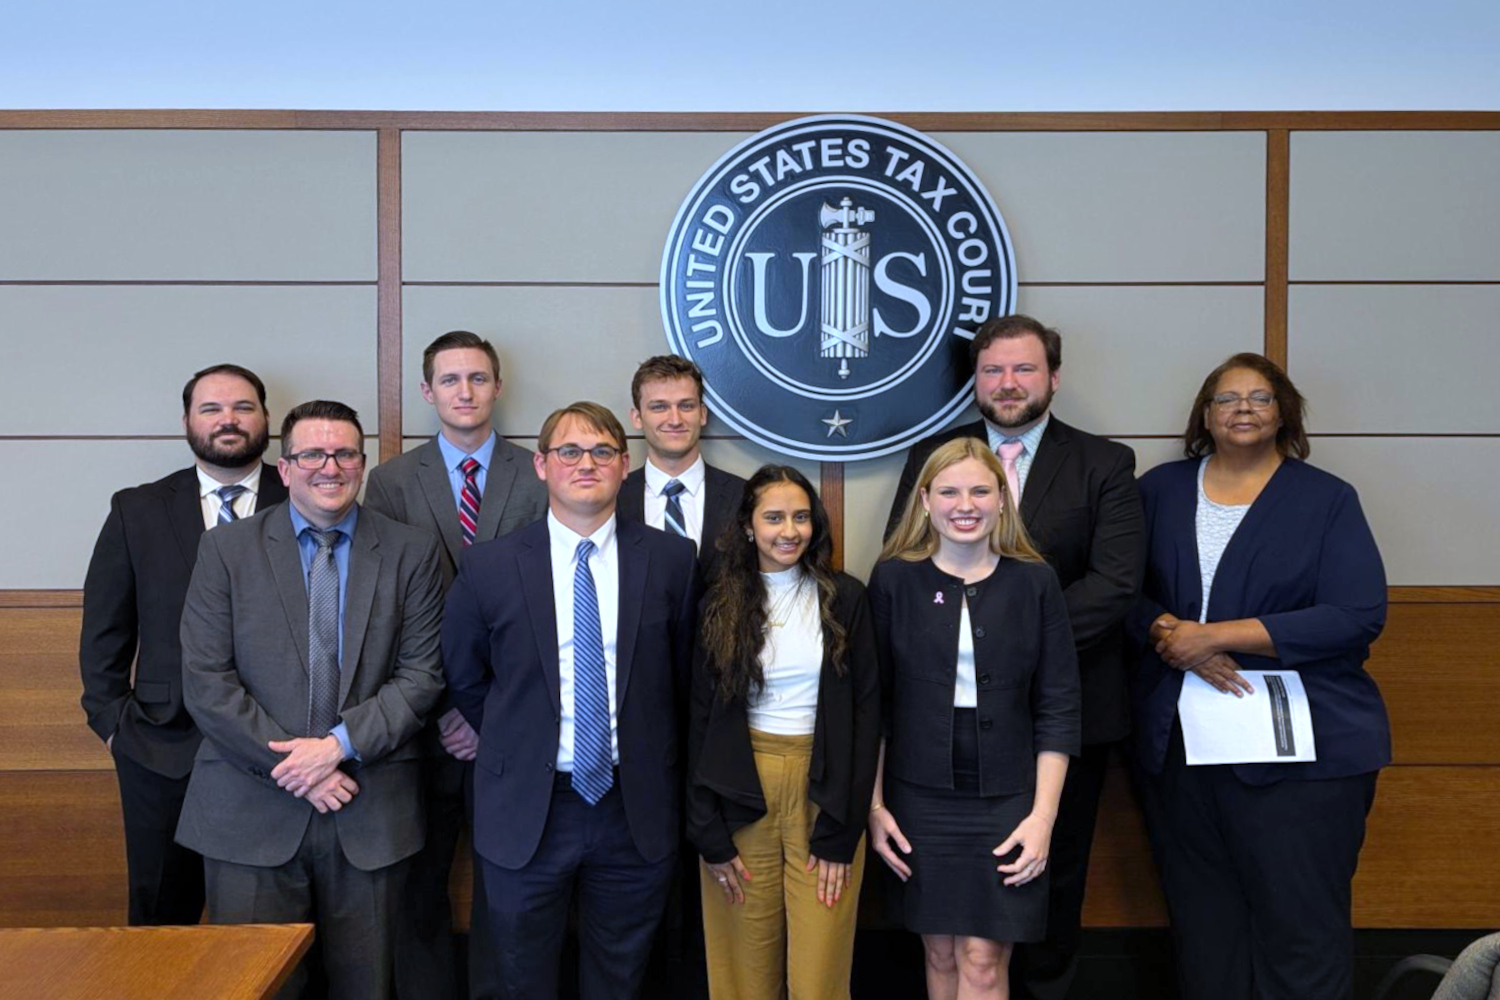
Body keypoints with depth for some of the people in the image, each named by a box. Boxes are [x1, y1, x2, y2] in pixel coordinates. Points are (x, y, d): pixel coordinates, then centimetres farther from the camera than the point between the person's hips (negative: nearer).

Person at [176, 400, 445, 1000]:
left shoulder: (411, 552, 4)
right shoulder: (226, 550, 2)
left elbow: (421, 674, 0)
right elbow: (205, 681, -4)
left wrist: (340, 745, -13)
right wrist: (295, 764, -10)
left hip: (370, 816, 1)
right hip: (251, 813, 0)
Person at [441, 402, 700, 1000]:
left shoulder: (672, 560, -3)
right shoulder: (488, 569, -5)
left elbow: (684, 672, 7)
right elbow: (464, 680, 7)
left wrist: (644, 747, 7)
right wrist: (519, 745, 6)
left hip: (637, 809, 1)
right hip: (526, 811, 0)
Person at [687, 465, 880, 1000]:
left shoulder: (845, 599, -1)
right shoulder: (720, 605, 2)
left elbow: (865, 714, -2)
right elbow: (701, 719, 3)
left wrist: (840, 831, -8)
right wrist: (709, 834, -3)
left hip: (823, 790, -1)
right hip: (741, 796, 1)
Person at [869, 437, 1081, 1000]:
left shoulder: (1035, 582, -2)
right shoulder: (893, 579, -2)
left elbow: (1058, 707, -1)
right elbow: (873, 702, 2)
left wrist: (1043, 815, -6)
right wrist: (873, 804, 0)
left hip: (1006, 801, 0)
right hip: (919, 800, 1)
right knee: (940, 954, 12)